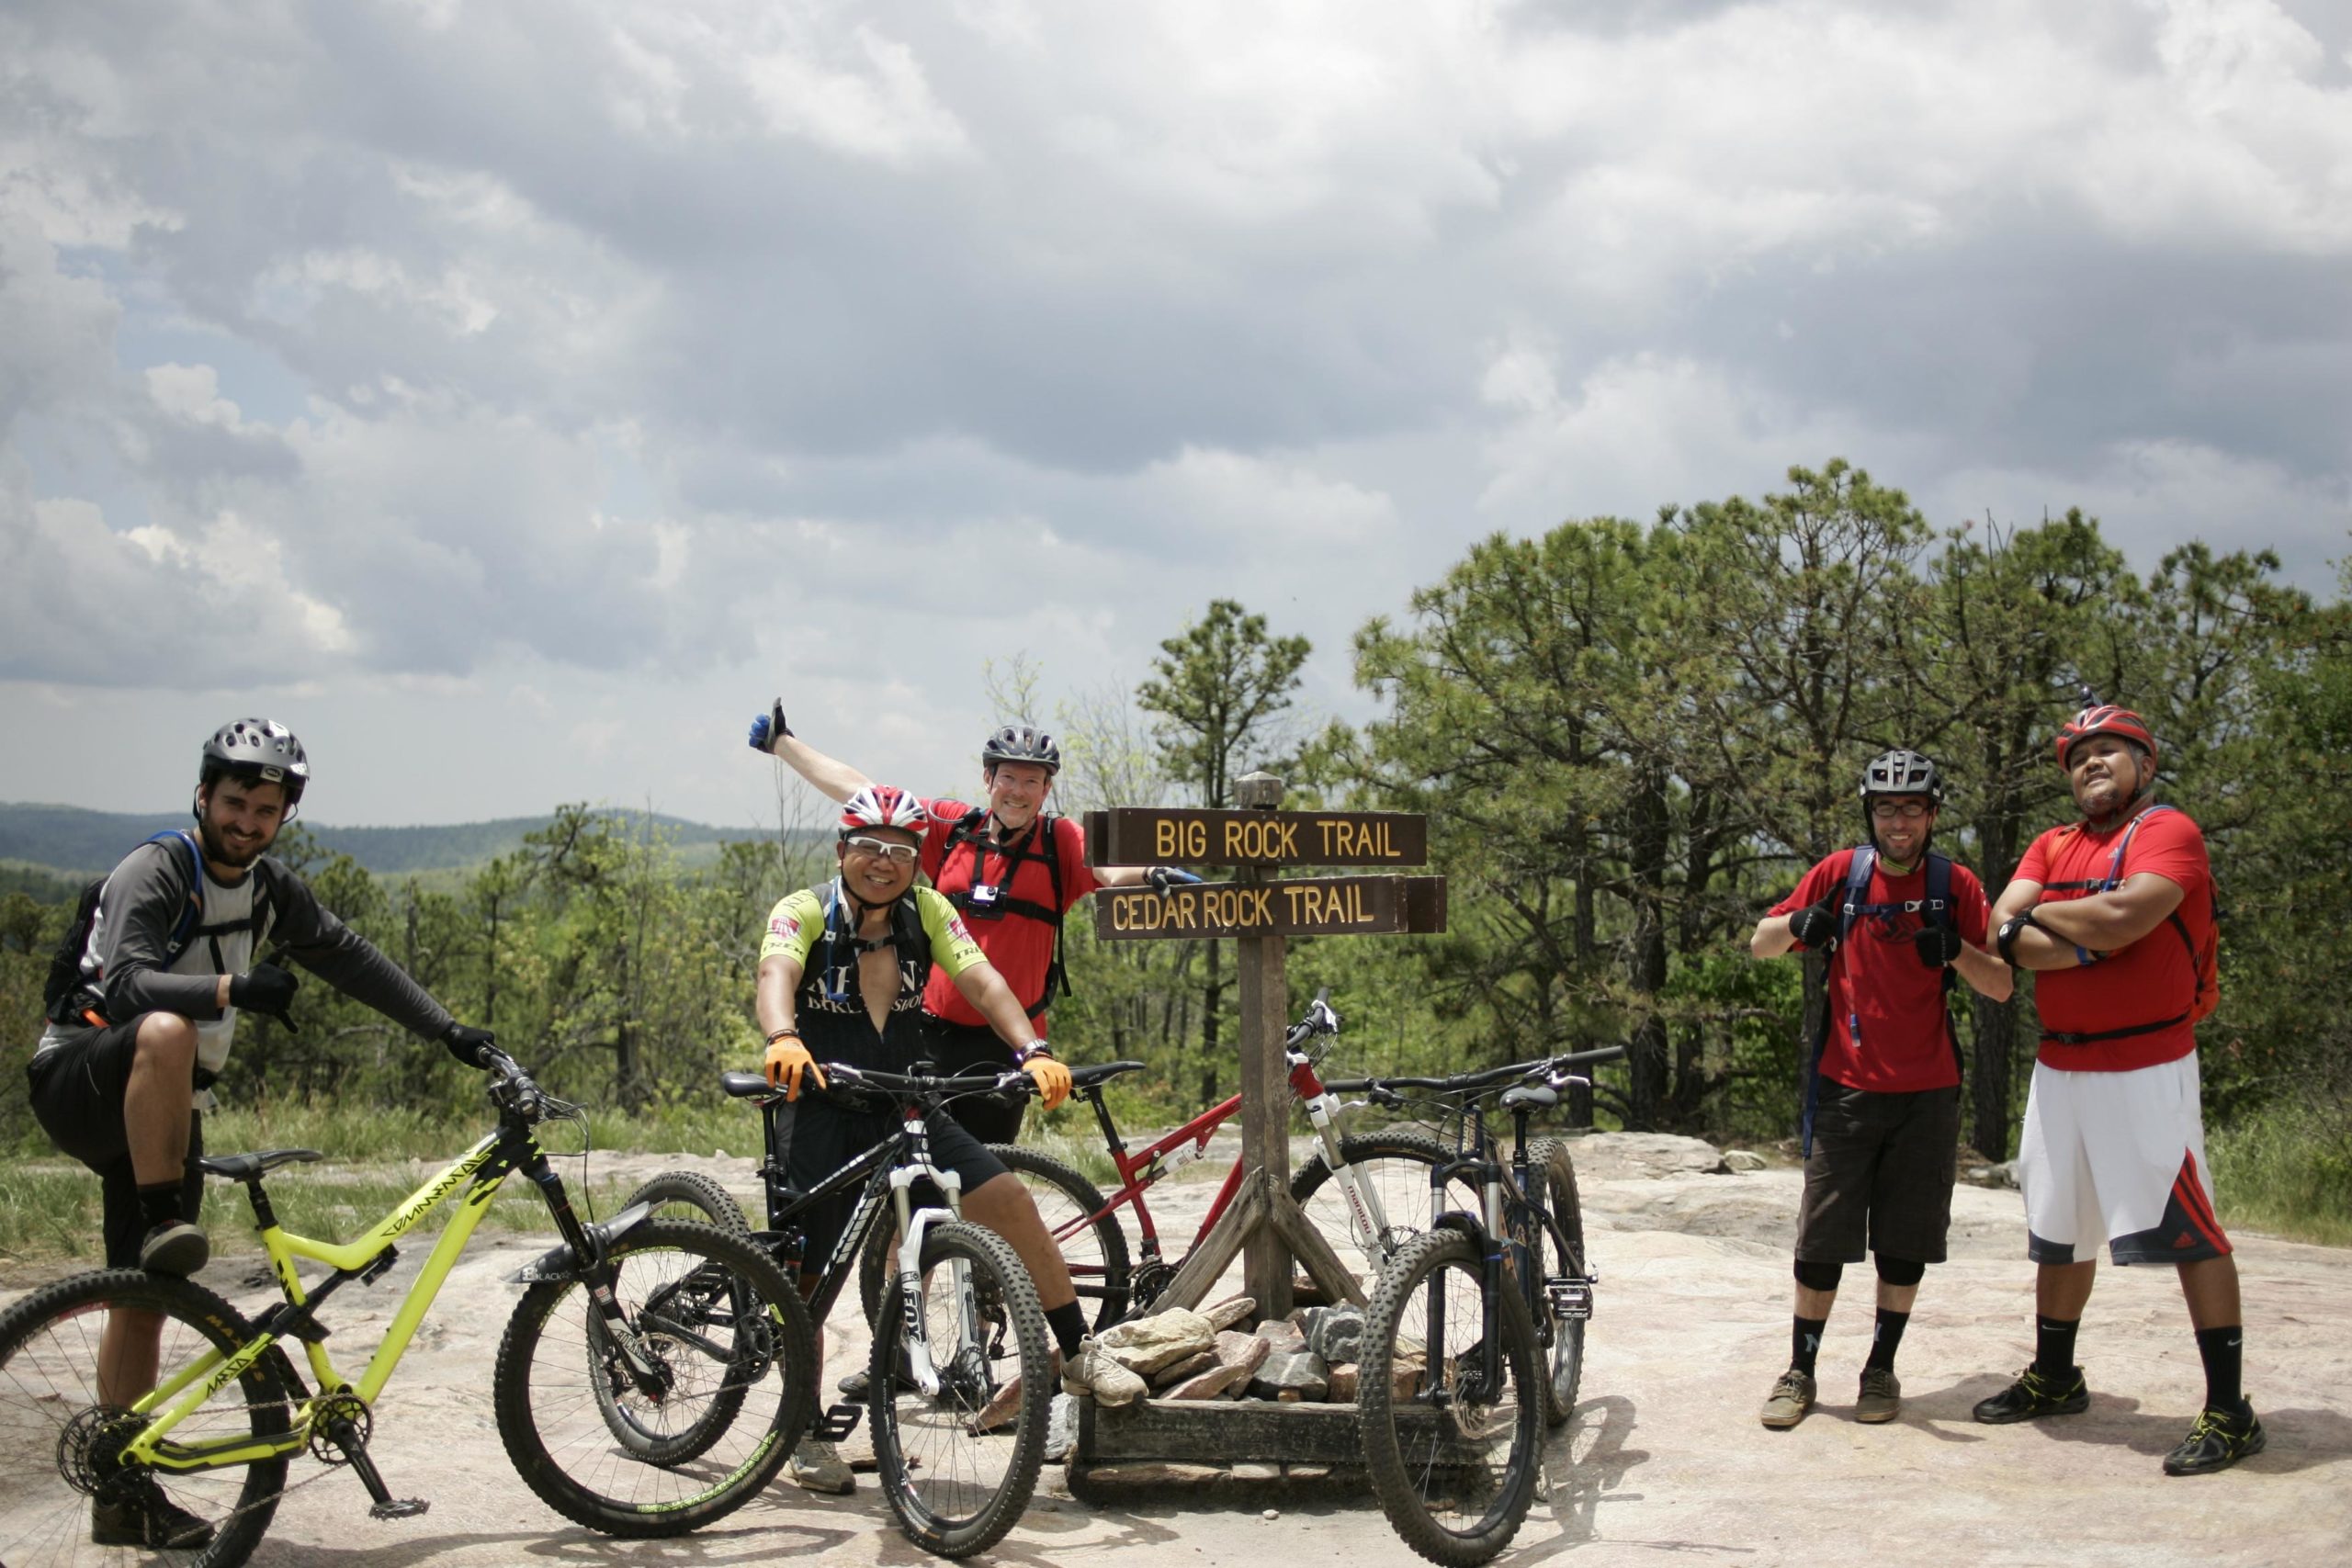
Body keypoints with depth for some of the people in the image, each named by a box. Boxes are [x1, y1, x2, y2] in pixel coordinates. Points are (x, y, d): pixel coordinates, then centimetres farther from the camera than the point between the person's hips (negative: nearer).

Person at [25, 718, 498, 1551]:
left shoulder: (270, 890, 6)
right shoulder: (153, 872, -17)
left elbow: (351, 958, 10)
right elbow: (128, 985, -32)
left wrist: (446, 1029, 2)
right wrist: (230, 988, -47)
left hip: (164, 1109, 7)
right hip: (79, 1079, -7)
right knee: (166, 1031, -40)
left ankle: (124, 1493, 9)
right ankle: (163, 1224, -30)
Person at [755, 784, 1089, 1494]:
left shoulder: (927, 911, 1)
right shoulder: (804, 913, -10)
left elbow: (981, 981, -12)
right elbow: (775, 975, -30)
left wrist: (1033, 1051, -30)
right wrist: (784, 1040, -53)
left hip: (905, 1110, 3)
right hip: (821, 1115, -3)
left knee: (1007, 1198, -14)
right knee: (806, 1275, -1)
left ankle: (1079, 1354, -1)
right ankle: (806, 1433, 15)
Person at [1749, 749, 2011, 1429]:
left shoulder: (1955, 886, 2)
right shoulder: (1841, 873, 2)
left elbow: (2001, 987, -2)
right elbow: (1759, 944, 6)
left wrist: (1955, 950, -22)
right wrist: (1796, 924, -16)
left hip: (1927, 1093, 1)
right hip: (1847, 1087, -1)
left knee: (1905, 1245, 5)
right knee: (1821, 1240, -2)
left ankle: (1881, 1369, 18)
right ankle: (1799, 1373, 8)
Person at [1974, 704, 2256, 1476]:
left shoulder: (2168, 832, -6)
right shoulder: (2052, 847, 14)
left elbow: (2122, 917, -22)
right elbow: (2005, 932, 0)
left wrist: (2041, 916, -5)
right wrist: (2084, 941, -17)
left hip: (2146, 1067, -7)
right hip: (2061, 1066, 7)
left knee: (2188, 1232, -10)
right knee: (2059, 1229, 16)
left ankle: (2229, 1412, -7)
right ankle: (2054, 1378, 32)